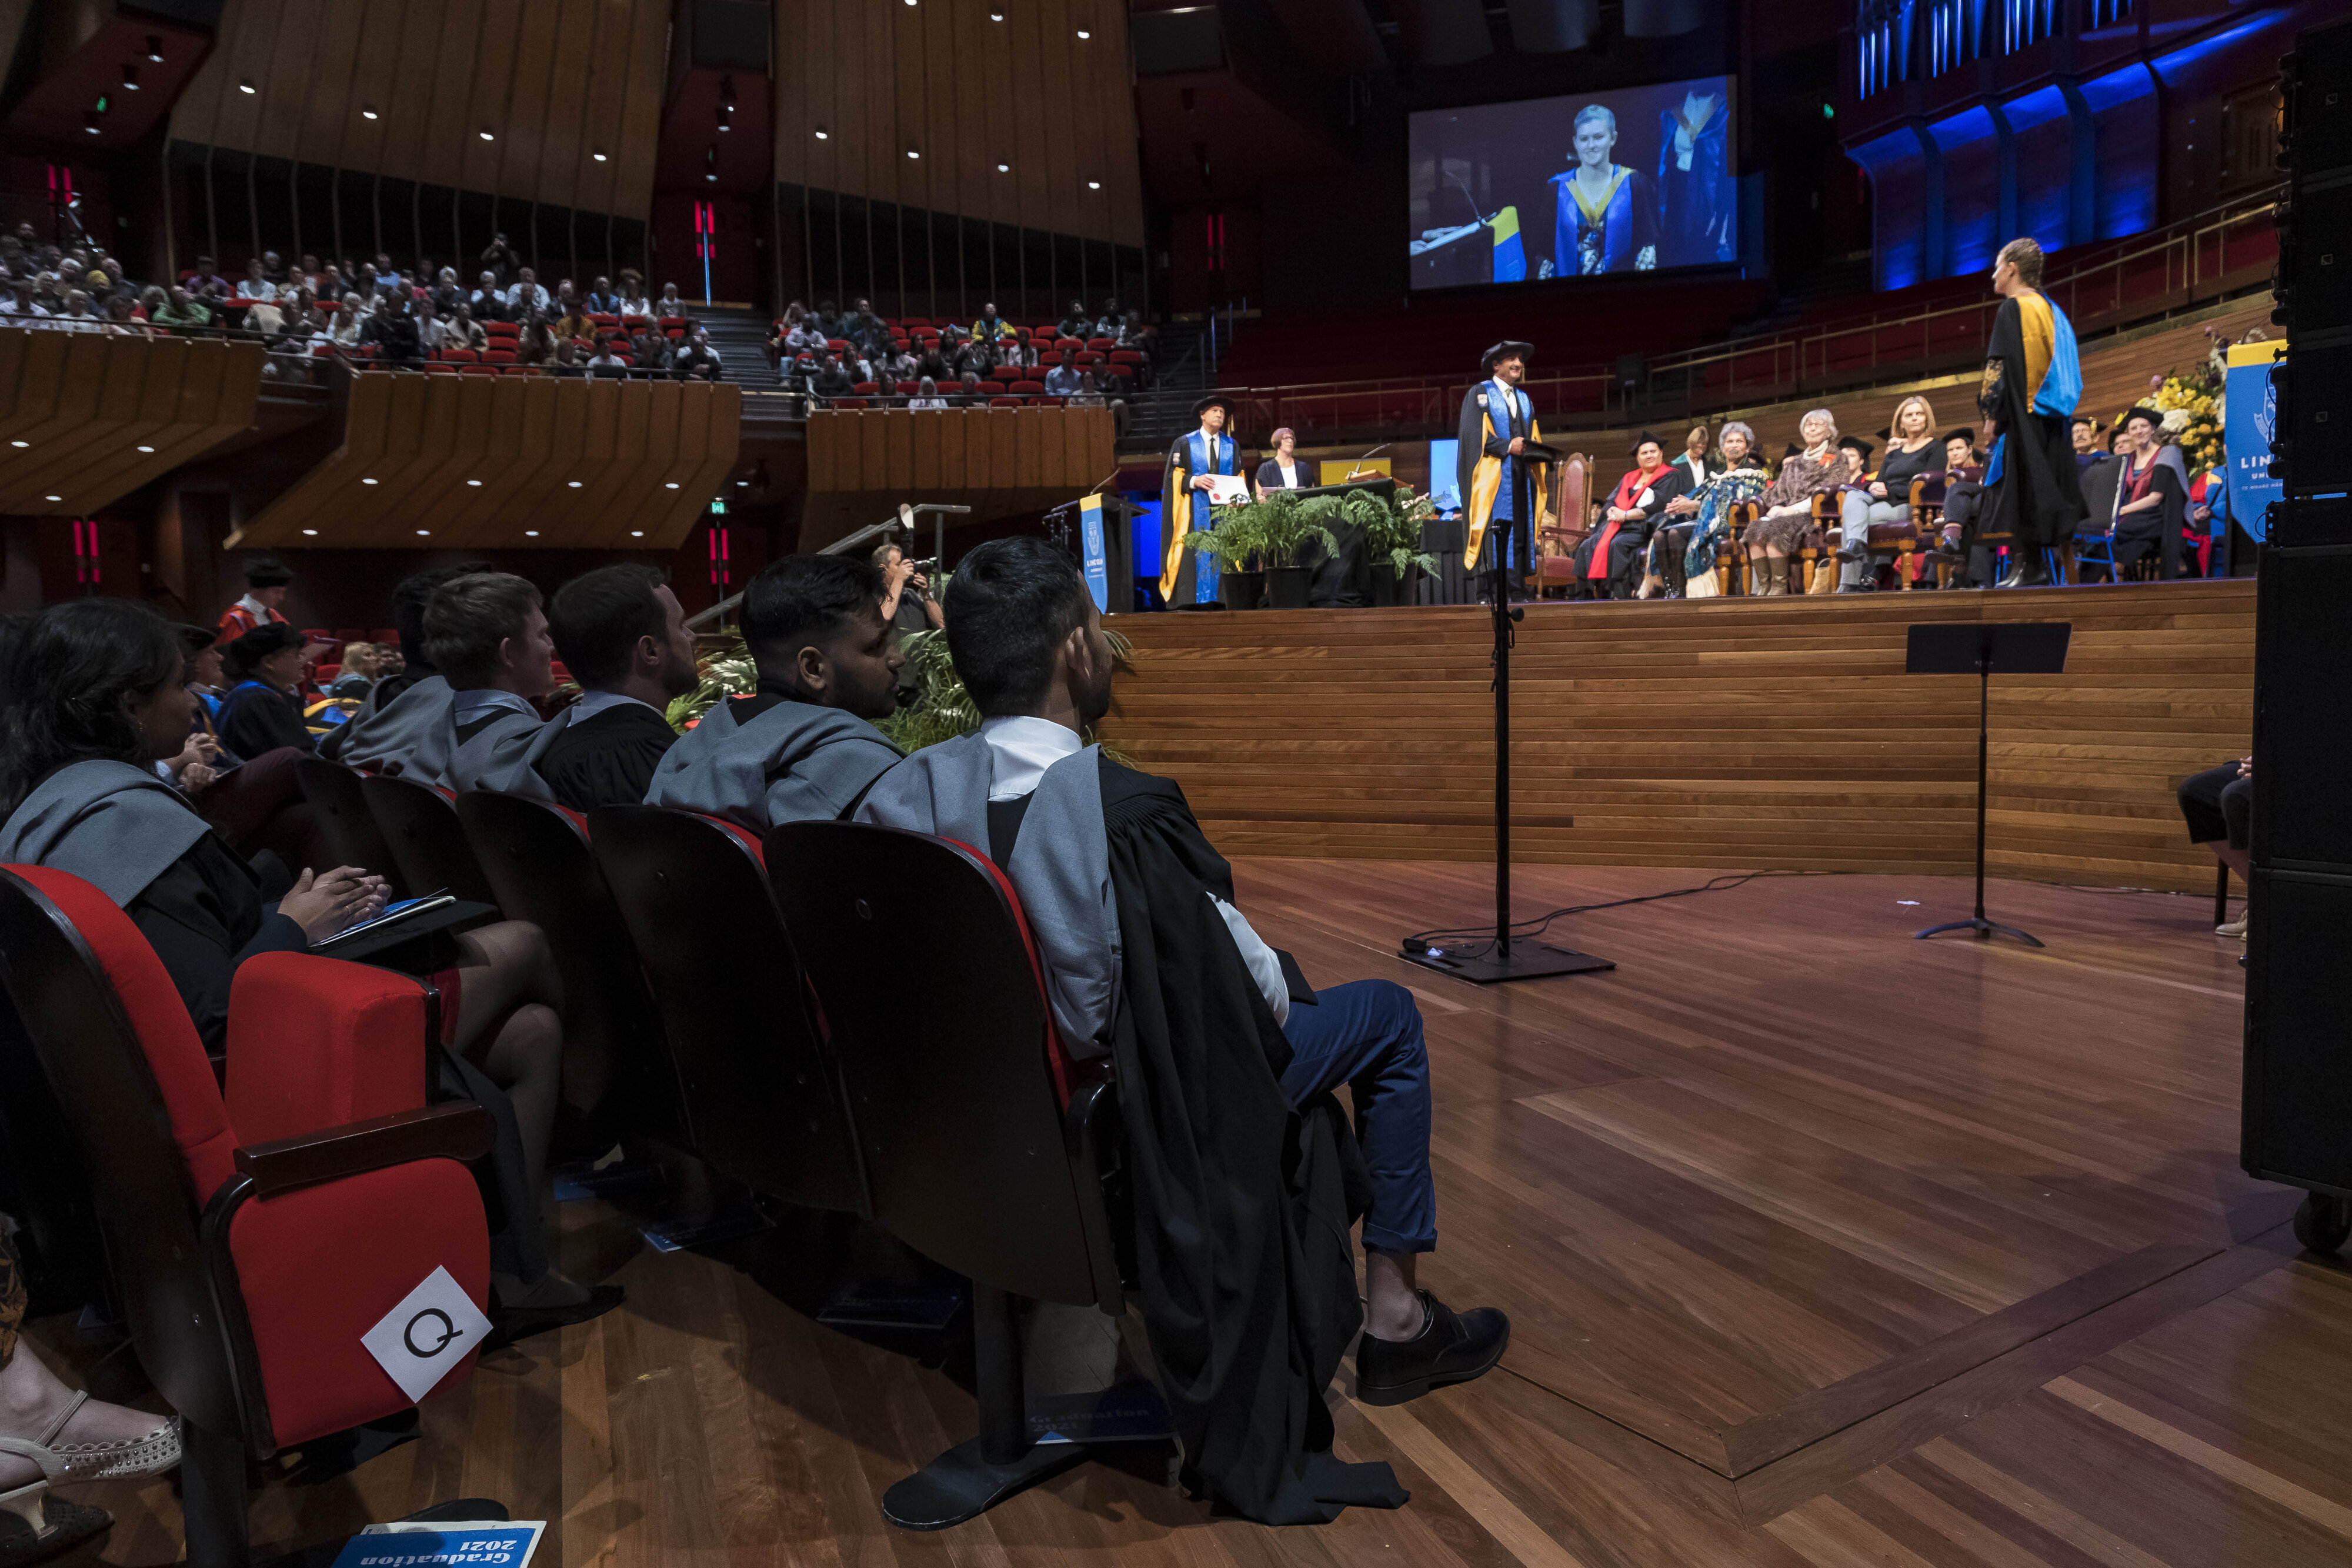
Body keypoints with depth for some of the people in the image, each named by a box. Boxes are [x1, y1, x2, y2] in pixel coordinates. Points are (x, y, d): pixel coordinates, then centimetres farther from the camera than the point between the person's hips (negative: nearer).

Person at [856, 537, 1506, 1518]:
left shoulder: (908, 794, -13)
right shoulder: (1127, 814, -31)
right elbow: (1253, 991, -19)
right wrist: (1283, 995, 3)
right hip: (1141, 1122, -7)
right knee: (1389, 1013, 13)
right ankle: (1393, 1316, 23)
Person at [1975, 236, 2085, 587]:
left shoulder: (2013, 309, -8)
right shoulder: (2051, 309, 18)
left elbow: (2002, 364, -16)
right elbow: (2066, 365, 19)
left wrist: (1992, 415, -15)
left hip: (2022, 414, -9)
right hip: (2050, 417, 9)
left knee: (2022, 487, -9)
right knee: (2044, 486, 9)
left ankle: (2029, 564, -11)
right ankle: (2041, 563, 10)